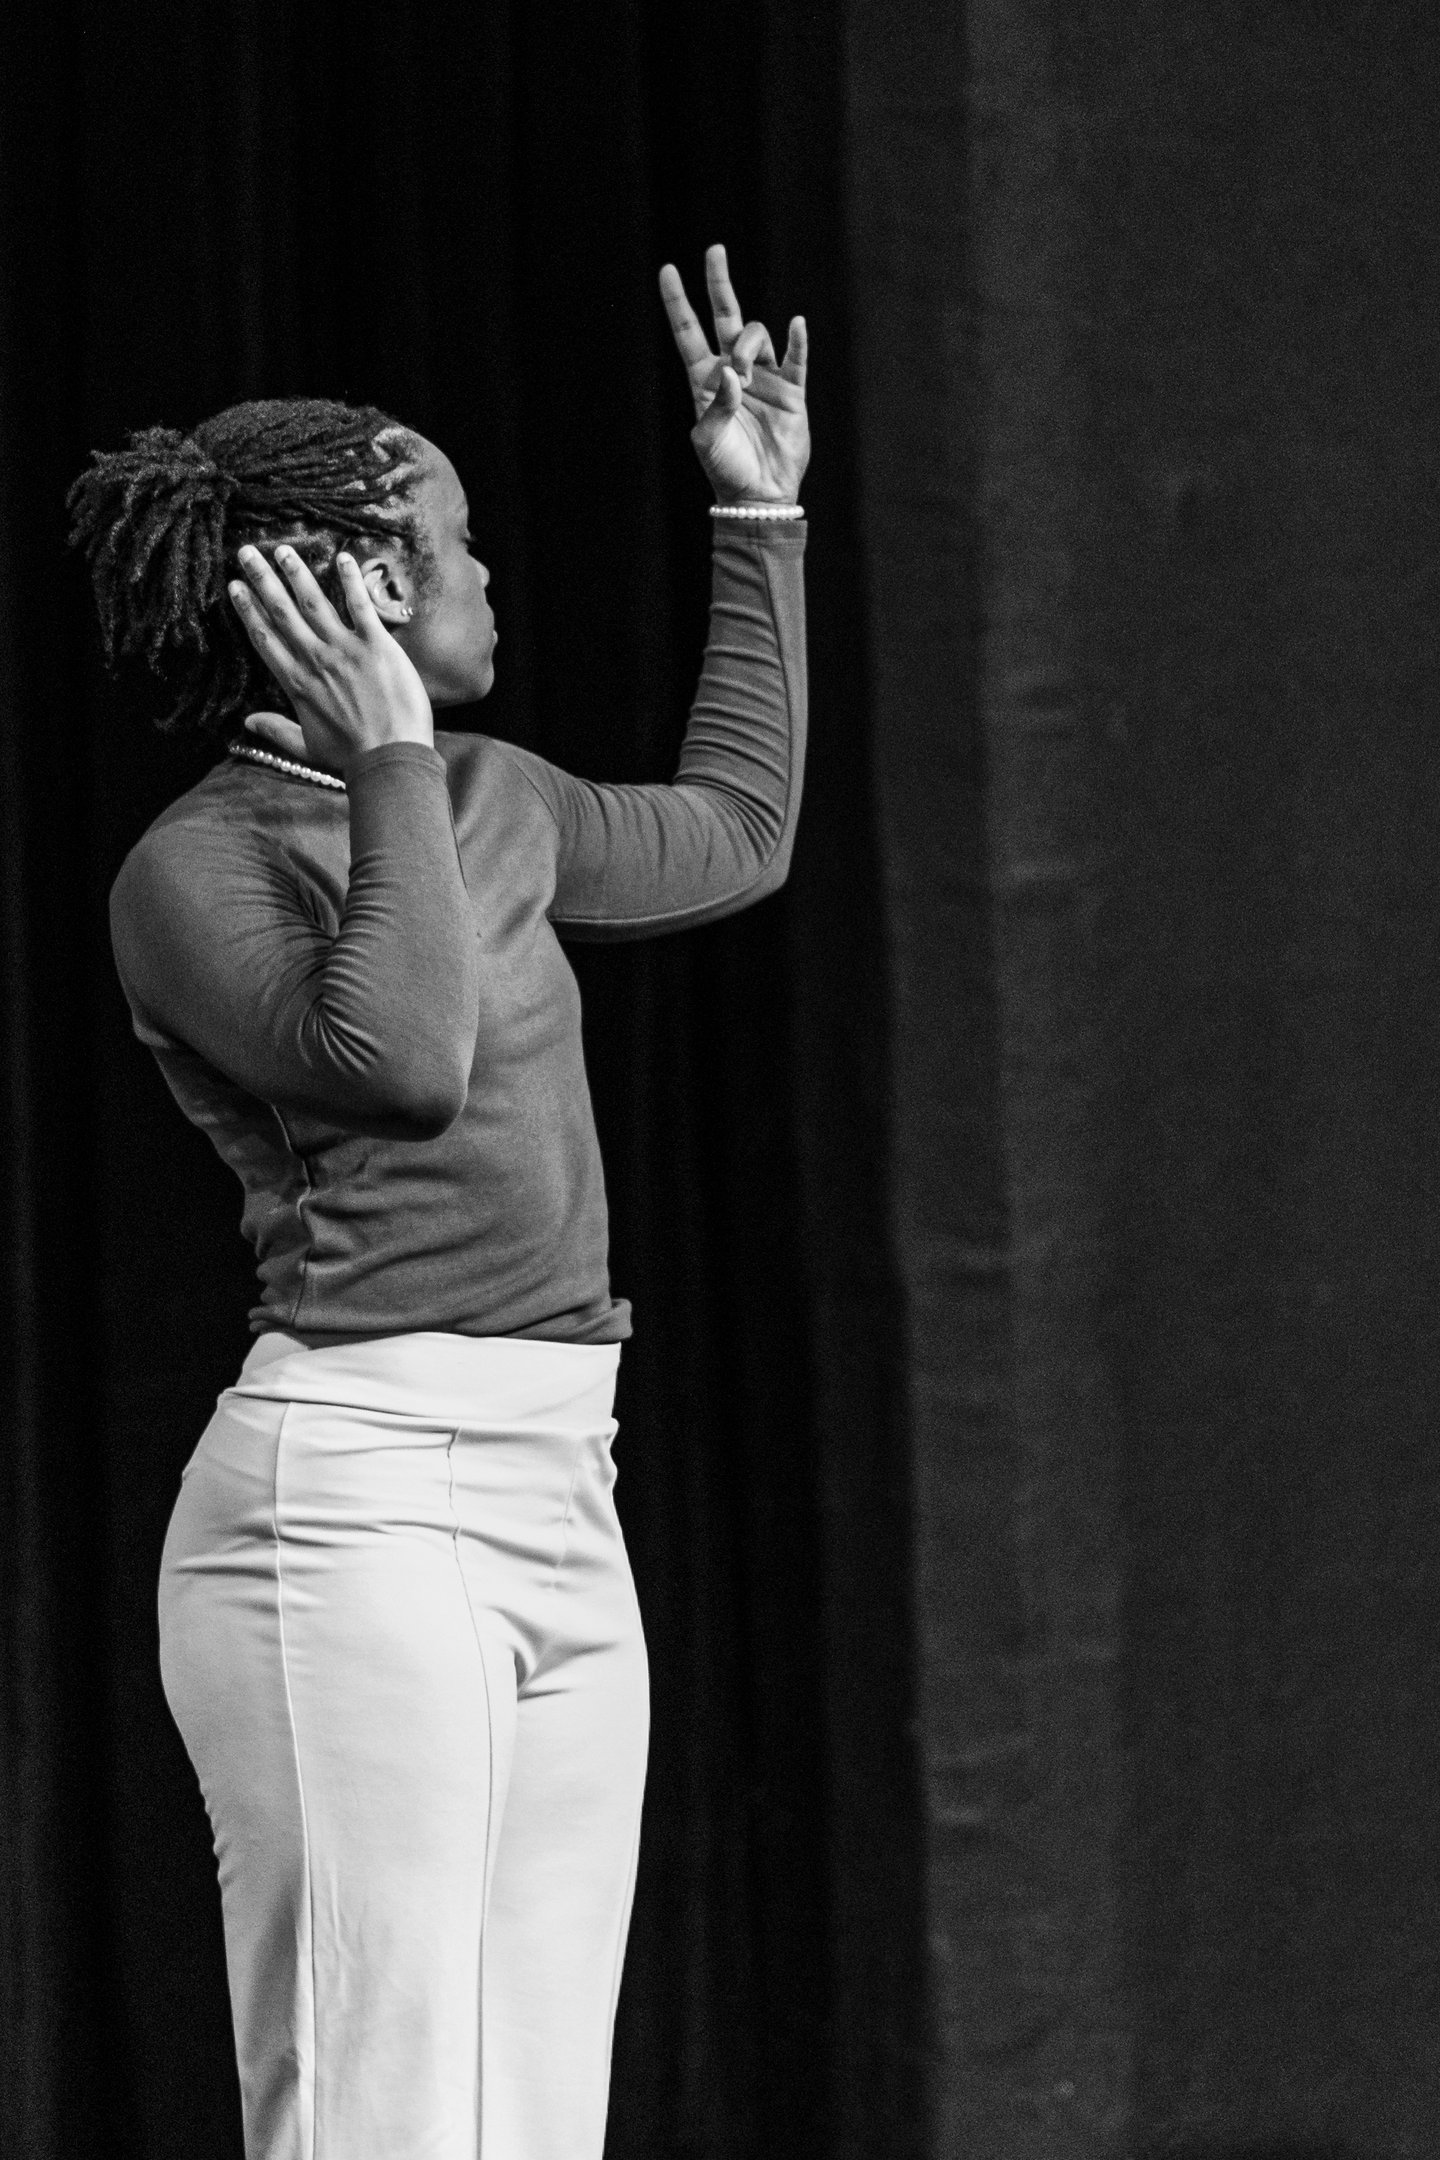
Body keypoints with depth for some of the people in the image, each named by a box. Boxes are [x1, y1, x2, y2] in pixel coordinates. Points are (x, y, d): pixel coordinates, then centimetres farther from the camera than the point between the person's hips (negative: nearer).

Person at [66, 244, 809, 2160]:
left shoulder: (491, 803, 18)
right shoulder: (192, 872, -5)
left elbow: (740, 829, 37)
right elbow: (401, 1053, -23)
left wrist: (762, 522, 36)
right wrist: (390, 759, -14)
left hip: (558, 1501, 8)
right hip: (351, 1495, -8)